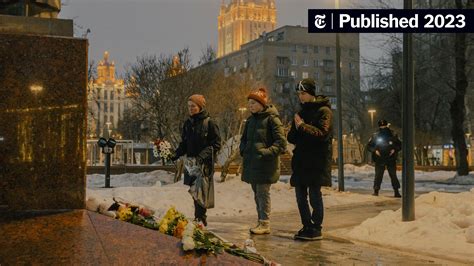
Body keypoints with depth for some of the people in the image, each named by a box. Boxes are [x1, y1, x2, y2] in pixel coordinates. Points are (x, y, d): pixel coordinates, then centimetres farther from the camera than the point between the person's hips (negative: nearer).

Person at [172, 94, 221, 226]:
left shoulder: (209, 123, -5)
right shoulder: (188, 124, 13)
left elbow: (216, 144, -8)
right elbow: (184, 144, 17)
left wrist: (203, 155, -19)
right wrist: (176, 154, 0)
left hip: (204, 163, -6)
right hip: (190, 162, 6)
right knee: (193, 191, 4)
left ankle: (200, 218, -5)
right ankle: (199, 218, 12)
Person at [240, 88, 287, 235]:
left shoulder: (272, 119, -9)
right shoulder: (250, 120, 13)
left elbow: (281, 142, -12)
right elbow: (244, 139, 24)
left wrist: (268, 152, -20)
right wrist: (243, 150, 6)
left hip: (265, 164, -7)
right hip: (251, 163, 7)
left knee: (263, 193, -5)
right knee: (257, 194, 12)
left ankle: (265, 224, 3)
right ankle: (261, 222, 22)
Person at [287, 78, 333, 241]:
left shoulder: (323, 110, -5)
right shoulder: (301, 111, 18)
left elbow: (322, 134, -18)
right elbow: (291, 137, 16)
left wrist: (302, 126, -13)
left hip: (317, 161, -7)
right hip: (300, 160, 7)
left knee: (314, 196, -4)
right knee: (301, 197, 9)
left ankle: (316, 230, 6)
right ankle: (307, 227, 20)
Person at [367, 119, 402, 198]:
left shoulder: (393, 135, 2)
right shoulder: (375, 136, 1)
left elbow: (399, 145, 9)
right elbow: (369, 146, 6)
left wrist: (394, 149, -9)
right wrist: (374, 150, -11)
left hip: (391, 159, 0)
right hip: (379, 160, 0)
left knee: (393, 175, 2)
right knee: (378, 175, 0)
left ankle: (396, 192, 7)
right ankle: (376, 190, 6)